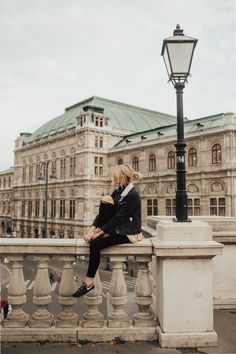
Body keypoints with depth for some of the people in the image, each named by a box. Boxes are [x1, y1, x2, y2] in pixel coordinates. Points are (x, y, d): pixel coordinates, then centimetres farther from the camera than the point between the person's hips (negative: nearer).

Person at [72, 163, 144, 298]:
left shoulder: (133, 195, -19)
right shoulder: (117, 192, 7)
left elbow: (119, 218, -22)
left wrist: (100, 232, -20)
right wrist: (93, 229, -11)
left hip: (128, 233, -8)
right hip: (118, 228, 8)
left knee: (95, 243, -23)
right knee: (105, 202, -9)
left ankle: (89, 282, -12)